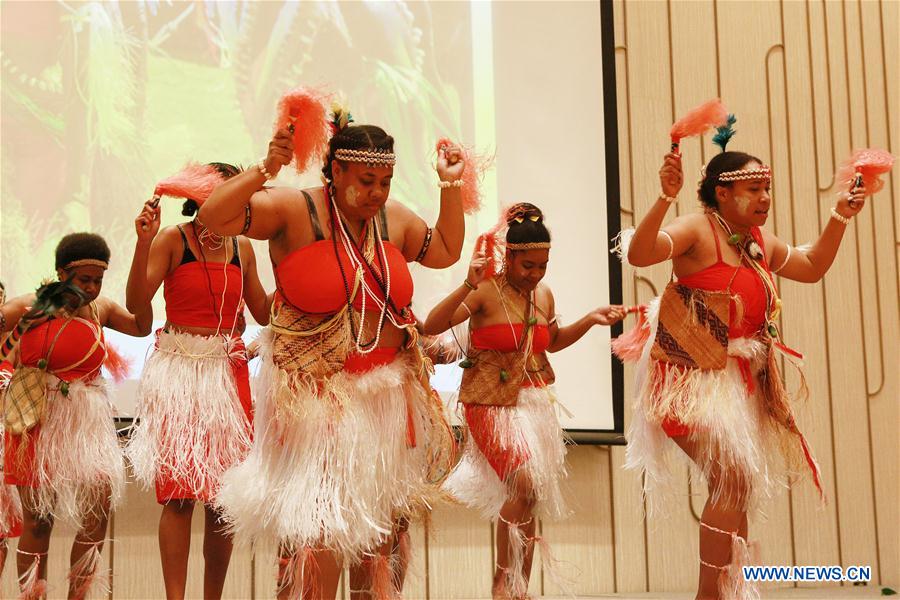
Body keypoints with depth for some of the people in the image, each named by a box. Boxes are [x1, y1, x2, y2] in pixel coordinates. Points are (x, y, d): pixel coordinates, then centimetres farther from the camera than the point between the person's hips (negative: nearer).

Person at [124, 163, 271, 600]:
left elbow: (264, 313, 15)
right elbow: (136, 303, -11)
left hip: (228, 371, 4)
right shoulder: (172, 239, -2)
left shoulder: (243, 247, 12)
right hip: (179, 370, -4)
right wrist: (143, 243, -22)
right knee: (179, 494, -7)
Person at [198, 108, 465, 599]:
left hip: (385, 399, 6)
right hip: (316, 398, -5)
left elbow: (447, 250, 23)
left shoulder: (393, 219, 8)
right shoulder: (294, 209, -9)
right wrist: (265, 169, -28)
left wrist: (451, 186, 15)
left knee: (379, 531, 12)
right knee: (317, 534, -8)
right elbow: (213, 216, -18)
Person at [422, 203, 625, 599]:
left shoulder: (543, 295, 6)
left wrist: (590, 320, 12)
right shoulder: (485, 291, -13)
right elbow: (431, 327, -24)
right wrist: (467, 286, -34)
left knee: (530, 501, 7)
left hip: (536, 405, 6)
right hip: (493, 406, -6)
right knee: (525, 484, -21)